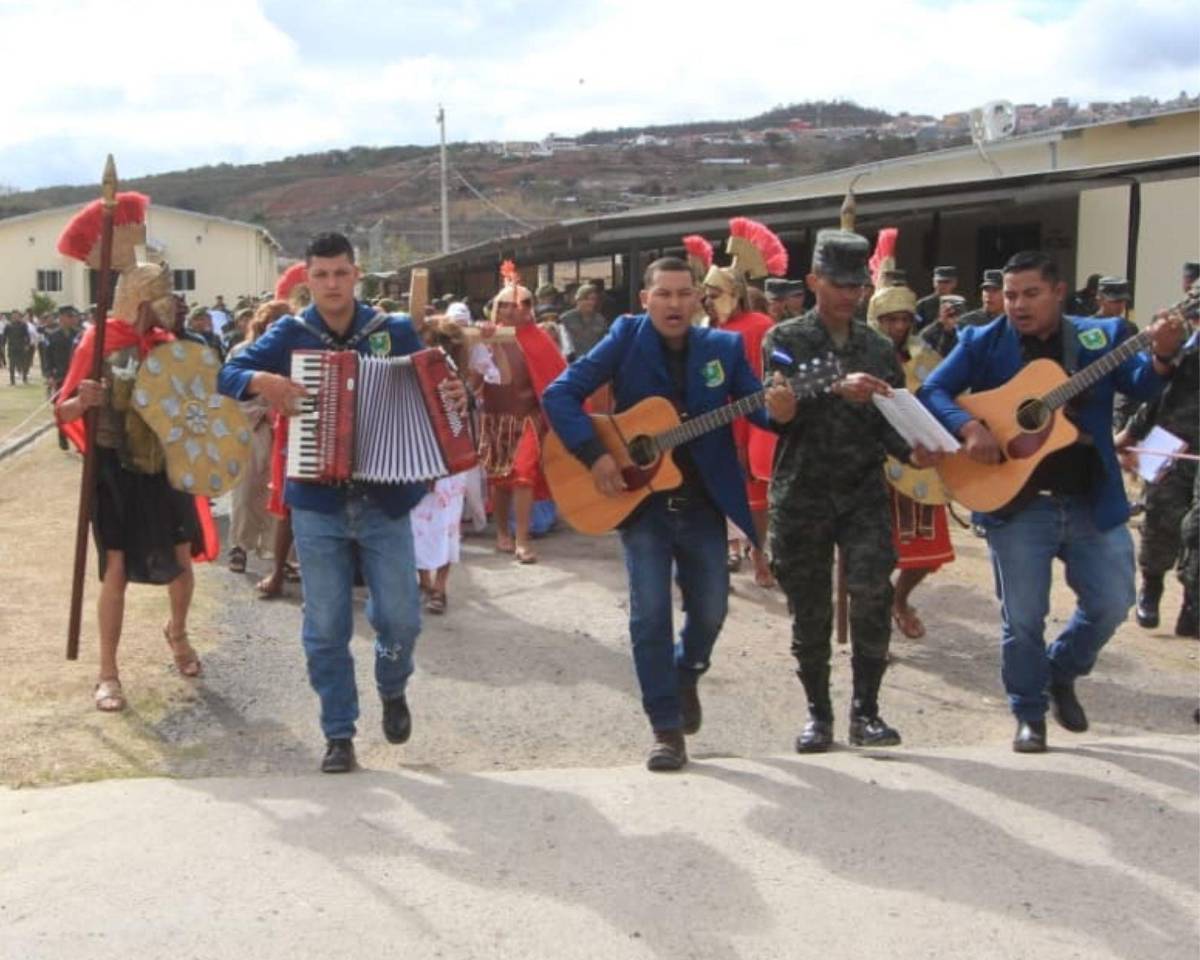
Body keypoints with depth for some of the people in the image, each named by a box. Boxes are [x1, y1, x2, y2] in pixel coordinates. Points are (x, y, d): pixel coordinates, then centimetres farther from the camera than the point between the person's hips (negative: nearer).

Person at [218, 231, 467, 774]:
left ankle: (393, 689, 31)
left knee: (400, 616, -1)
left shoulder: (395, 331, 2)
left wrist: (453, 397, -16)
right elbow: (228, 374, -2)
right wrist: (263, 382, -22)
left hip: (385, 499, 0)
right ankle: (338, 734, 16)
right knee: (326, 627, 3)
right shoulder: (290, 334, 2)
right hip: (317, 502, 0)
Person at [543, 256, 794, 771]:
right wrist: (593, 454, -21)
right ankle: (666, 728, 7)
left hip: (703, 502, 2)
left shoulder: (724, 347, -1)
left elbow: (757, 405, 0)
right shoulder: (628, 337, -7)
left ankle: (685, 675, 41)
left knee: (710, 610, 8)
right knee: (650, 613, -5)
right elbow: (560, 394, -11)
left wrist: (779, 410, -24)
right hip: (638, 498, -2)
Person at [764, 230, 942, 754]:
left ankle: (866, 710, -3)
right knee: (810, 610, 6)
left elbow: (890, 421, 10)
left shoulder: (878, 348, 11)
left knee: (873, 592, -16)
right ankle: (818, 712, 22)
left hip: (863, 492, 2)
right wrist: (837, 391, -29)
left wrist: (910, 451, -12)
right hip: (801, 494, -1)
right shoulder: (785, 340, 1)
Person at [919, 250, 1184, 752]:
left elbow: (1142, 385, -6)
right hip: (1016, 501, -2)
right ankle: (1030, 715, 21)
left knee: (1111, 603, 6)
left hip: (1093, 501, 2)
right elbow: (932, 391, -4)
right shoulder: (983, 343, 1)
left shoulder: (1099, 336, 5)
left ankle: (1061, 673, 33)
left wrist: (1162, 356, -27)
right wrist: (969, 427, -21)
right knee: (1022, 618, 3)